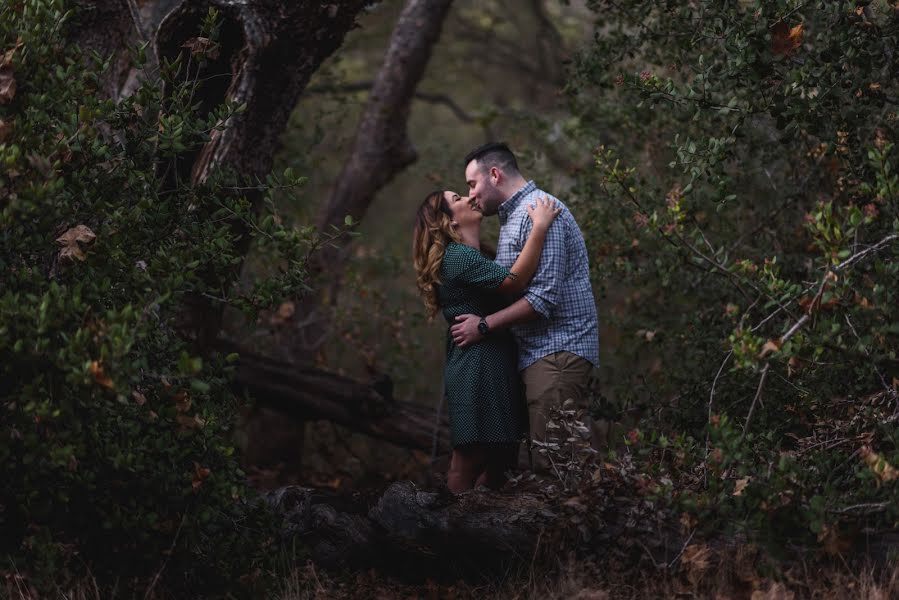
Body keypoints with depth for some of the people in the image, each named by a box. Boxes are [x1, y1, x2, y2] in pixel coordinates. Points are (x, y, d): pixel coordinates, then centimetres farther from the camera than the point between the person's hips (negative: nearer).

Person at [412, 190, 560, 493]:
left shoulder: (468, 255, 20)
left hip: (493, 367, 10)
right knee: (469, 463, -6)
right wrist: (539, 227, -22)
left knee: (501, 457, 11)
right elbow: (514, 280, -24)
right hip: (478, 368, -10)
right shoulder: (458, 257, -13)